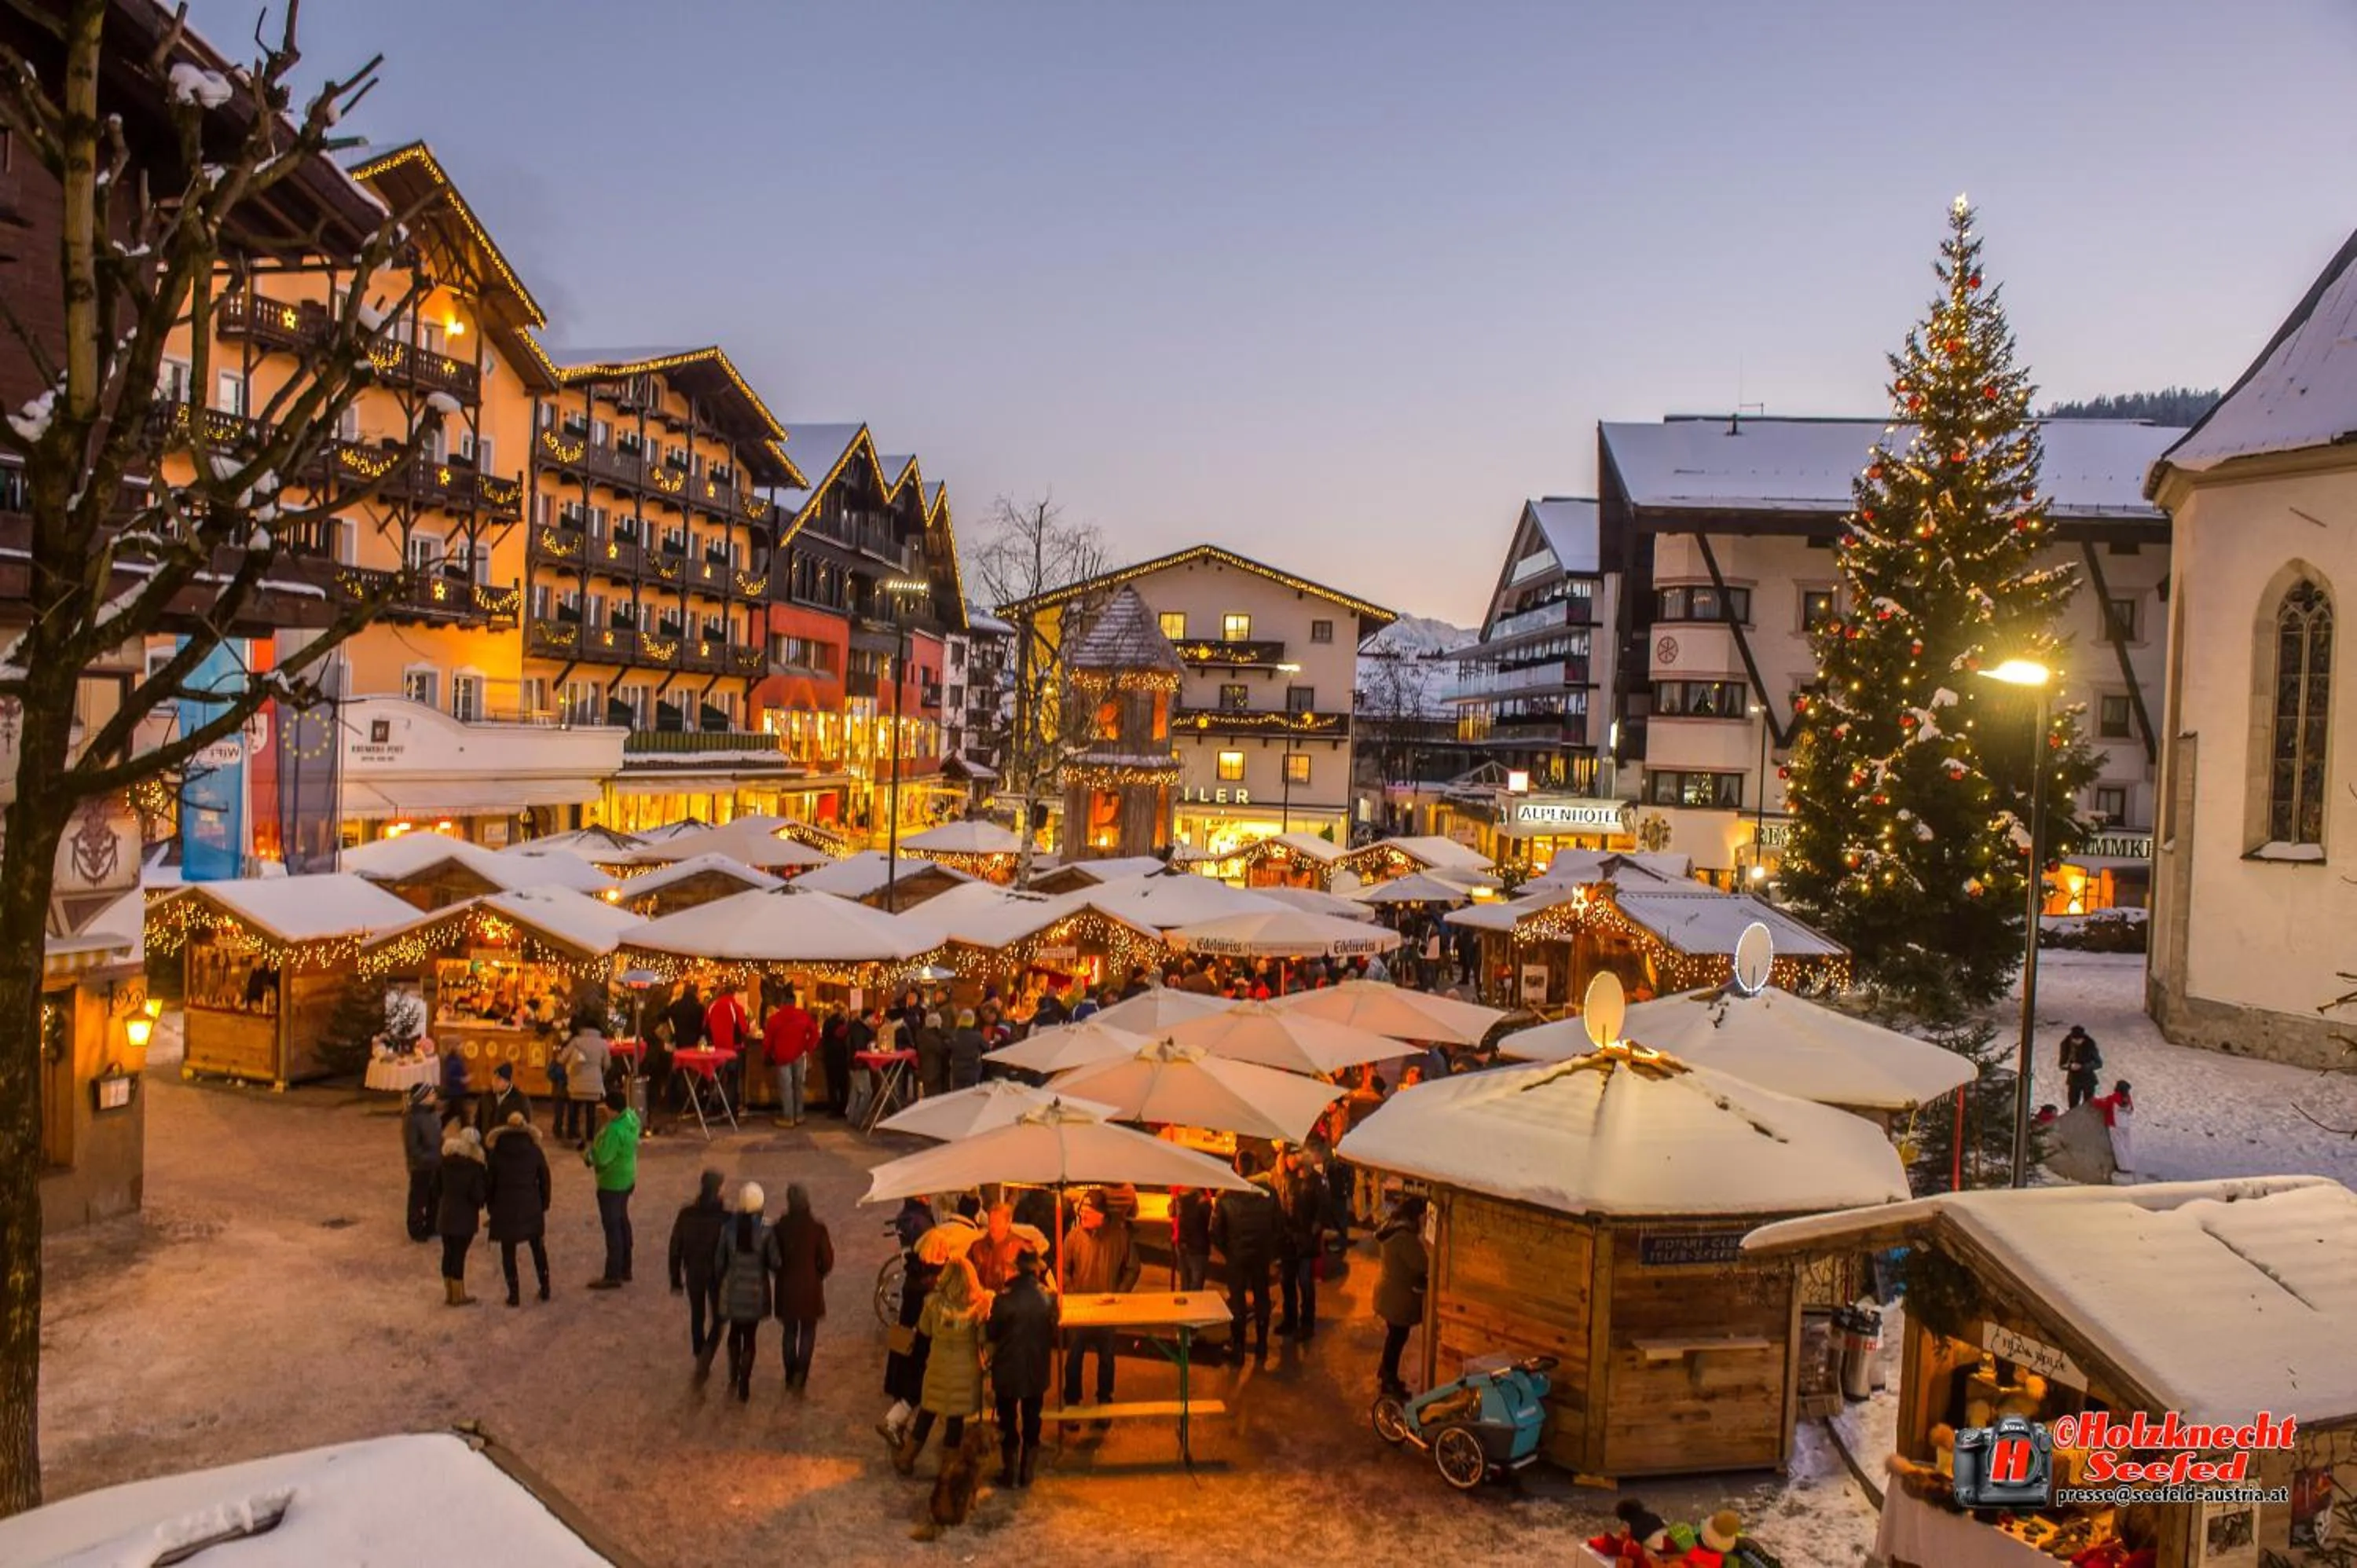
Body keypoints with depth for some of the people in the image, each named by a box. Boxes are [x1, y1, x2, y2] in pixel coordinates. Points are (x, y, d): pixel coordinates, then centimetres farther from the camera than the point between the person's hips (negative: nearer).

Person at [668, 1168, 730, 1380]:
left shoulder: (686, 1213, -9)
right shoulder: (726, 1216, -17)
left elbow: (675, 1249, -4)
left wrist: (676, 1280, 7)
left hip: (694, 1274, 2)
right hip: (718, 1275, -2)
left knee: (697, 1318, 21)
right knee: (717, 1320, 13)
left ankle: (702, 1363, 33)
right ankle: (705, 1360, -8)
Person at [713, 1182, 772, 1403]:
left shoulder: (728, 1227, -11)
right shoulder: (766, 1230, -17)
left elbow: (719, 1260, -3)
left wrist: (720, 1281, 14)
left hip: (732, 1288, 2)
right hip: (755, 1291, -1)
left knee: (735, 1332, 24)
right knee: (749, 1337, 13)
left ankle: (734, 1379, 25)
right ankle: (744, 1388, 18)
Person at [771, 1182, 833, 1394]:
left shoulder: (780, 1227, -11)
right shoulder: (818, 1227, -14)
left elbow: (774, 1259, -4)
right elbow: (827, 1261, -8)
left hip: (787, 1288, 1)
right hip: (811, 1288, -1)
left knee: (789, 1332, 18)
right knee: (808, 1332, 12)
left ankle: (791, 1377, 24)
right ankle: (801, 1376, -2)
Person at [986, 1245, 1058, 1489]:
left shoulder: (1002, 1299, -19)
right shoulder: (1048, 1299, -16)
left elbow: (992, 1334, -8)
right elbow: (1054, 1337, -6)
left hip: (1006, 1371, -1)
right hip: (1036, 1372, 1)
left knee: (1008, 1422, 16)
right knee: (1031, 1422, 18)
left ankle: (1008, 1471, 24)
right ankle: (1026, 1472, 25)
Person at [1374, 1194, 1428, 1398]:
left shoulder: (1390, 1228, 2)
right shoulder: (1403, 1235, -28)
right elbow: (1422, 1264, -27)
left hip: (1389, 1289, 10)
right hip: (1398, 1294, -10)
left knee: (1394, 1335, 23)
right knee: (1398, 1337, 5)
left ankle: (1385, 1374, 36)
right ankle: (1389, 1382, 17)